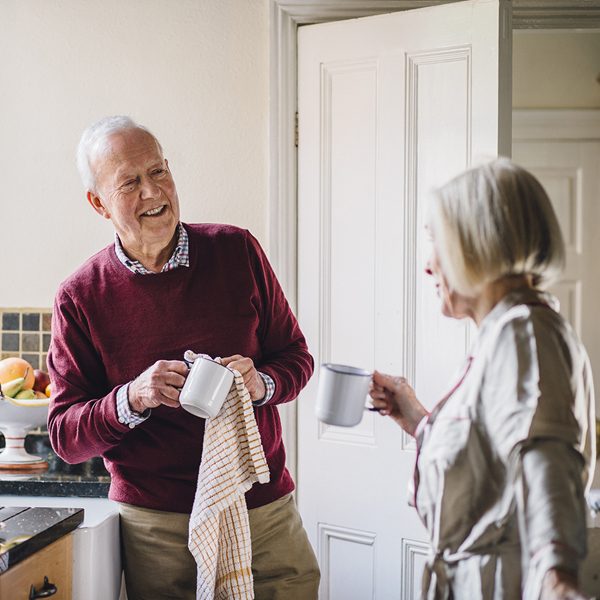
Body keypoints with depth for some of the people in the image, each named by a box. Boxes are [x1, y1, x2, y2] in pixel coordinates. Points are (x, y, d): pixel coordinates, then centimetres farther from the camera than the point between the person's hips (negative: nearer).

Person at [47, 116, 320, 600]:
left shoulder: (236, 251, 1)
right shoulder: (80, 298, -4)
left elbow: (295, 356, 8)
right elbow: (64, 436, -2)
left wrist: (261, 383, -14)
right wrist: (132, 399, -21)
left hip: (265, 507, 2)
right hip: (157, 525, -1)